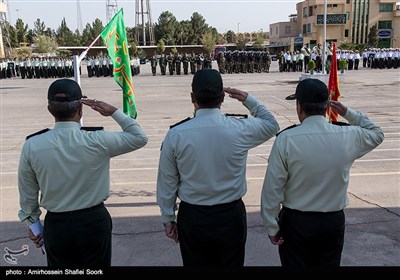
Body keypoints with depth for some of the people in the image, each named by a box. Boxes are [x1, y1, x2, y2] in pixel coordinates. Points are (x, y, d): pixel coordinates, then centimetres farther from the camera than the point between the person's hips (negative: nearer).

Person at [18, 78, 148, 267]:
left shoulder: (31, 146, -12)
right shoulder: (97, 142, -19)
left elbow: (28, 194, 0)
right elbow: (140, 138, -5)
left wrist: (33, 223, 16)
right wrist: (114, 112, -1)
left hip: (55, 224, 2)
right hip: (94, 221, -1)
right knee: (97, 265, 19)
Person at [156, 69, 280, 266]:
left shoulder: (175, 134, -13)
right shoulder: (241, 129, -13)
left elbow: (167, 183, -4)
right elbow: (271, 125, 10)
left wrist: (168, 219, 9)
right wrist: (249, 100, 8)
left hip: (192, 218, 0)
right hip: (230, 215, 0)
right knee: (231, 264, 18)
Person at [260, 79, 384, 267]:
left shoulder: (286, 139, -18)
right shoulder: (348, 136, -8)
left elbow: (272, 188, -14)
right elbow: (376, 134, 16)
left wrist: (272, 227, -4)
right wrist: (348, 113, 11)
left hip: (296, 222, -3)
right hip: (334, 221, 3)